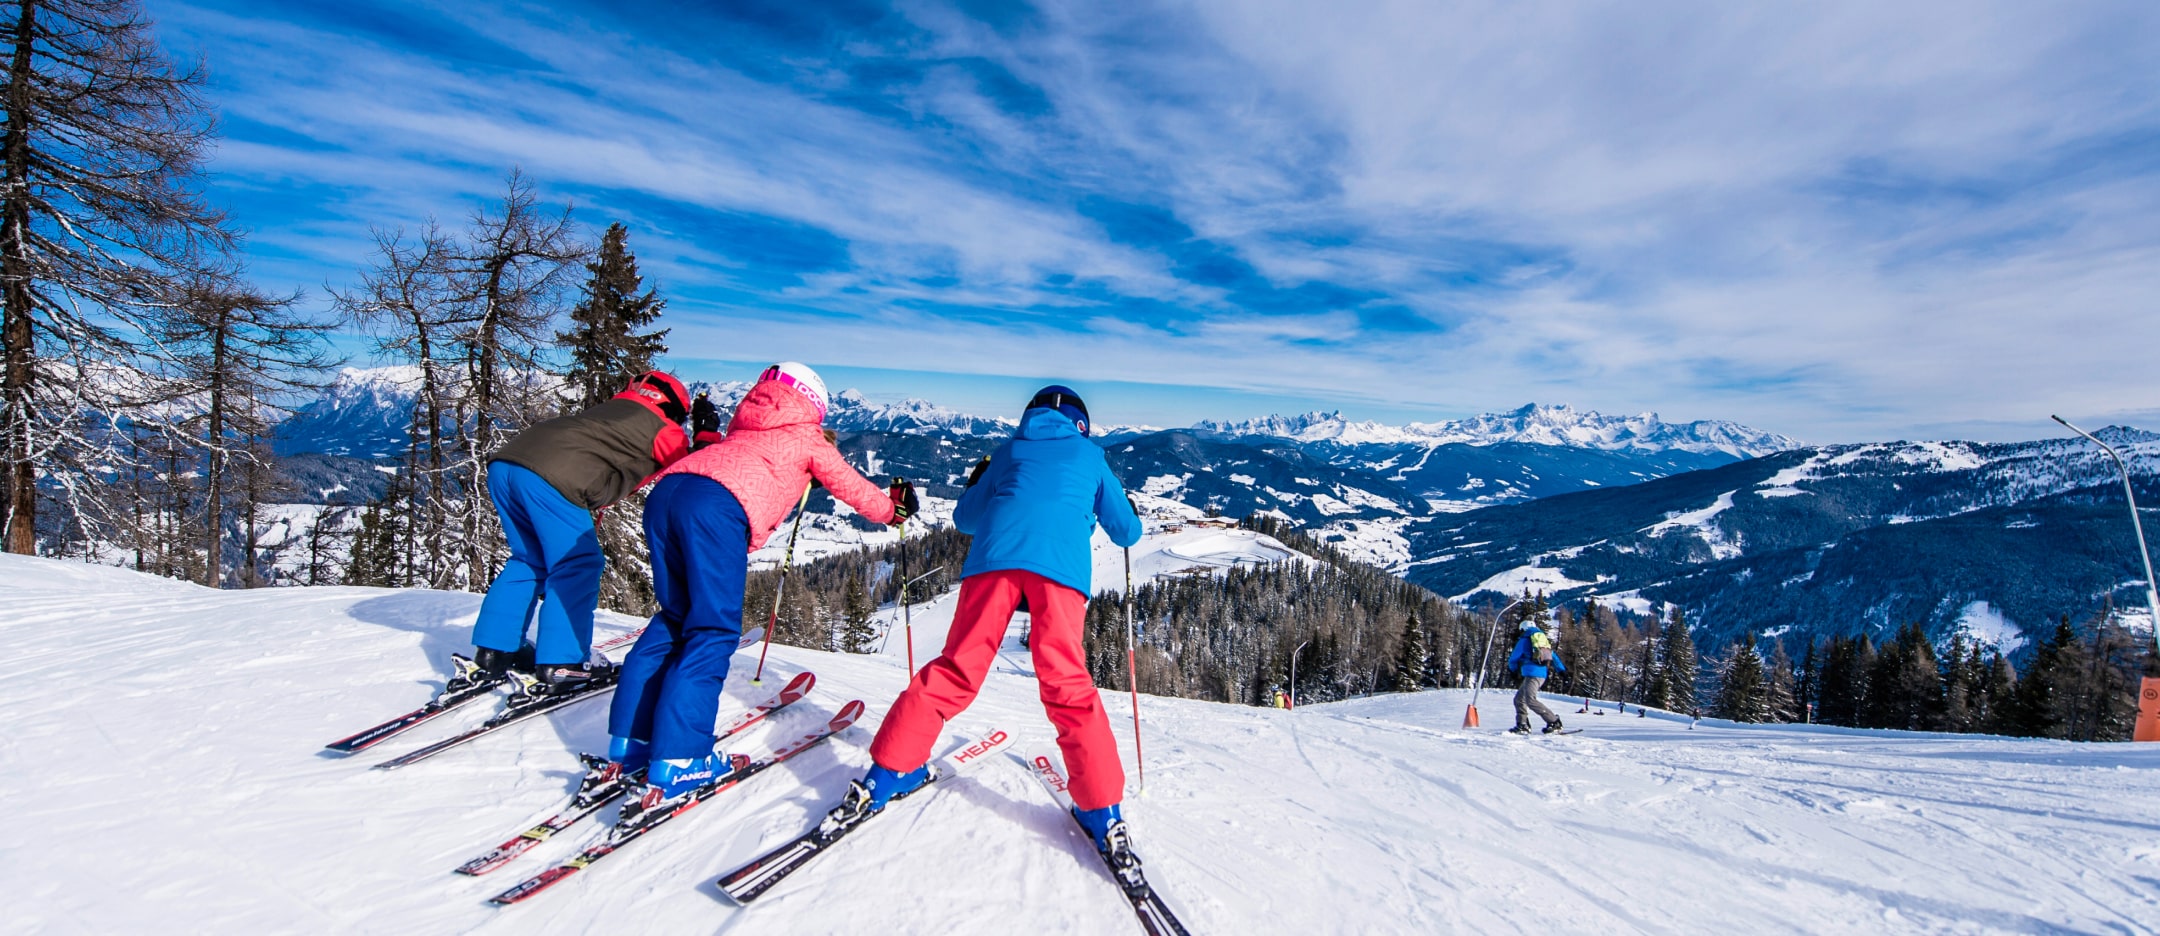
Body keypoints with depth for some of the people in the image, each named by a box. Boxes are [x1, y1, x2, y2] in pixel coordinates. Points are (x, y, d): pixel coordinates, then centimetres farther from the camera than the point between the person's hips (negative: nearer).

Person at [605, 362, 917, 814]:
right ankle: (676, 764, -7)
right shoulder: (806, 437, 20)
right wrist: (892, 508, 43)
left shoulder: (746, 426, 35)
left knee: (673, 619, 18)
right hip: (716, 508, -7)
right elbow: (849, 486, 27)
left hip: (666, 492, 7)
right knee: (712, 633, -3)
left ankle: (628, 744, 19)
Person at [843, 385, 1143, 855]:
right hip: (1060, 565, -1)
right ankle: (1102, 810, -3)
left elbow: (965, 519, 35)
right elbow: (1127, 532, 30)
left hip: (995, 554, 2)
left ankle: (888, 771, 7)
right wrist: (1125, 512, 53)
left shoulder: (1008, 451, 31)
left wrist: (977, 485, 54)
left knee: (956, 669, 7)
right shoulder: (1089, 455, 27)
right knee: (1069, 688, -1)